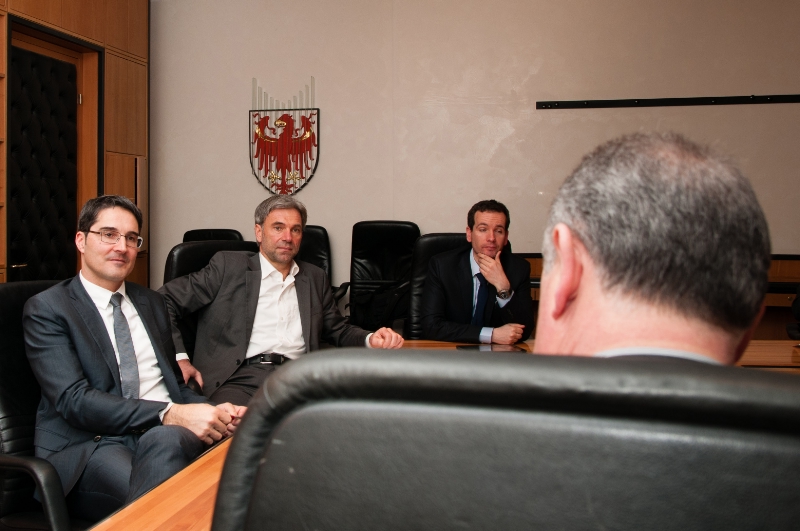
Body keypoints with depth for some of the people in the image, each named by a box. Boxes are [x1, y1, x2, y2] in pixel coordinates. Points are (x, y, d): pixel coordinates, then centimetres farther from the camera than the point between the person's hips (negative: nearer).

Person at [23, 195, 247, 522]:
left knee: (166, 440, -33)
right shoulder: (47, 309, 1)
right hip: (87, 444, -5)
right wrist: (170, 414, -23)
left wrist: (211, 412, -4)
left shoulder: (151, 303, 20)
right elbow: (74, 400, -12)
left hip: (167, 433, 5)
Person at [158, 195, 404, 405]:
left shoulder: (315, 278, 24)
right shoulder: (228, 265, 11)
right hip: (239, 378, -3)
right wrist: (179, 357, -2)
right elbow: (165, 300, 11)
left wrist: (371, 340, 9)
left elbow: (338, 330, 31)